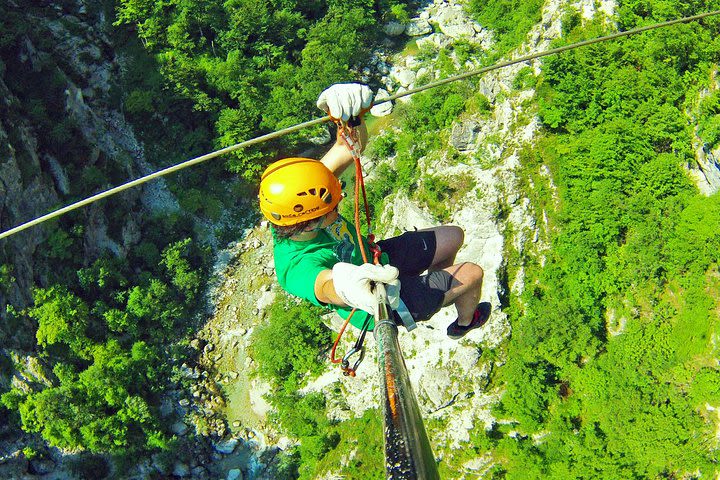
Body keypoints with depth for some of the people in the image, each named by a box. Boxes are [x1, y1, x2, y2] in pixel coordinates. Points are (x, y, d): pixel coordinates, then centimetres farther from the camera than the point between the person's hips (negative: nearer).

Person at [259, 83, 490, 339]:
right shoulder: (297, 266, -43)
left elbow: (350, 146, -25)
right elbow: (323, 286, -67)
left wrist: (352, 115, -48)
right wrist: (342, 286, -92)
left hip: (373, 259, 7)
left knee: (453, 236, 18)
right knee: (472, 274, 5)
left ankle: (437, 283, 51)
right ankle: (465, 321, 41)